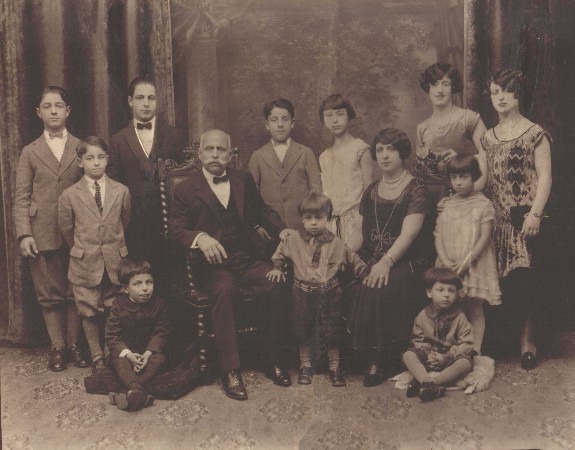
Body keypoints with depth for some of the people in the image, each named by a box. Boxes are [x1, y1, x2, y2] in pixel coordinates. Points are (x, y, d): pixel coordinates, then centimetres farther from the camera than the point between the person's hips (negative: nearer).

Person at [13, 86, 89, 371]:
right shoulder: (30, 152, 9)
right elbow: (21, 197, 4)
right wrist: (24, 234, -7)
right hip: (42, 235, 0)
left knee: (75, 292, 5)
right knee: (50, 294, 4)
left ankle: (75, 345, 17)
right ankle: (57, 348, 15)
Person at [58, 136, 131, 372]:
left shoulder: (121, 191, 0)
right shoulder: (69, 196, -4)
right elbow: (66, 229, 7)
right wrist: (83, 249, 12)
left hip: (115, 263, 1)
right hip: (85, 264, -1)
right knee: (89, 313, 8)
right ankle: (97, 357, 22)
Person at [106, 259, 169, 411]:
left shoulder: (159, 304, -6)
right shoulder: (119, 304, -8)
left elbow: (161, 333, -8)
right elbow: (112, 335, -11)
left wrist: (148, 353, -24)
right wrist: (127, 354, -26)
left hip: (149, 349, 1)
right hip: (124, 350, 0)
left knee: (159, 358, -29)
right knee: (119, 362, -31)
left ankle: (132, 392, -42)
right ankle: (138, 391, -53)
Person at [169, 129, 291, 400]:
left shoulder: (243, 180, 16)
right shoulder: (186, 190, 6)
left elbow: (262, 211, 23)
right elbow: (176, 229, -4)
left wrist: (282, 230, 5)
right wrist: (200, 237, -24)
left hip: (249, 259, 3)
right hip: (214, 264, -3)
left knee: (275, 285, -27)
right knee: (223, 290, -35)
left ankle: (274, 361, -12)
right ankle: (230, 371, -27)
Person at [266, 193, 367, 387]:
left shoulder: (336, 243, 0)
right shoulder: (293, 240, -1)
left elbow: (353, 259, 10)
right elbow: (280, 254, 16)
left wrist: (366, 272, 1)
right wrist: (277, 268, 3)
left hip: (330, 294, 0)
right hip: (304, 293, 0)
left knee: (332, 331, 8)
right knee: (303, 331, 11)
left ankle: (334, 367, 23)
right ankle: (305, 365, 28)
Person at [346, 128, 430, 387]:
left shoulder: (415, 190, 0)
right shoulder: (371, 191, 19)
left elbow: (408, 233, -12)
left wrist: (386, 262, -26)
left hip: (403, 261, -5)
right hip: (369, 259, 5)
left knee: (381, 287, -35)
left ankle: (378, 361, -16)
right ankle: (374, 354, -12)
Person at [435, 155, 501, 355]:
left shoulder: (483, 205, -3)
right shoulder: (445, 205, 9)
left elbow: (484, 238, -8)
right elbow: (438, 236, 4)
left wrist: (466, 262, -16)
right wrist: (445, 260, -11)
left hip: (473, 266, -3)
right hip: (449, 267, 4)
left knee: (475, 311, 3)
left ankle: (475, 350, 8)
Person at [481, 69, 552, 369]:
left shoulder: (535, 133, -1)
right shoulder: (488, 138, 15)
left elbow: (544, 177, -6)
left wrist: (535, 214, -15)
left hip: (524, 217, -4)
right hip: (498, 218, 5)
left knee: (524, 275, -9)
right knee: (504, 278, 3)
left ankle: (529, 339, 3)